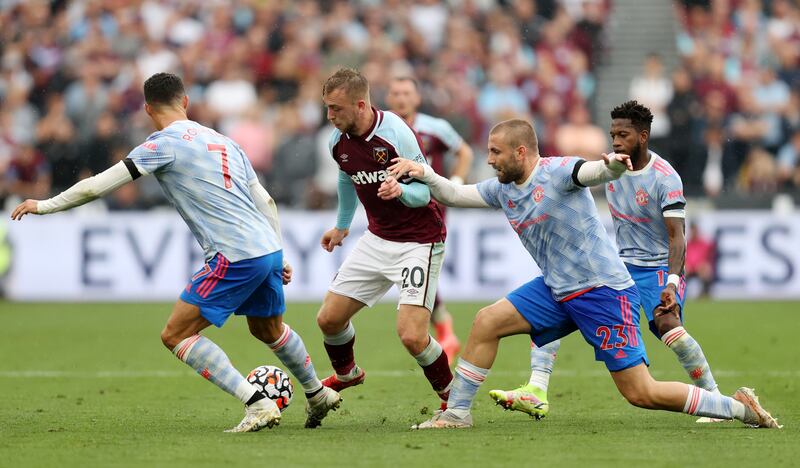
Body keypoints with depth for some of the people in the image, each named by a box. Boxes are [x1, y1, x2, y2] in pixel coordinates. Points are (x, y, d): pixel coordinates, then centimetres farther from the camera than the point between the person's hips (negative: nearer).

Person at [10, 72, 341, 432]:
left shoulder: (164, 144, -4)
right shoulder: (223, 141, 18)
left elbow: (96, 186, -7)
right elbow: (265, 202, 19)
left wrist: (45, 206, 5)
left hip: (235, 258, -8)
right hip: (269, 250, 8)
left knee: (175, 336, -3)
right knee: (268, 329, 32)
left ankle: (256, 404, -11)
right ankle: (318, 395, 49)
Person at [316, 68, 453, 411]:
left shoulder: (396, 133, -23)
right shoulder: (338, 142, -2)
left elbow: (424, 190, -18)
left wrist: (401, 190, -40)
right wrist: (341, 225, 32)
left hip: (419, 241, -7)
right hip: (377, 238, 7)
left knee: (411, 335, -19)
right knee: (329, 319, 6)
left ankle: (452, 398, 7)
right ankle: (345, 374, 39)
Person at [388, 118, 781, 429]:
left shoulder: (557, 172, -17)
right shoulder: (503, 189, 8)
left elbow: (596, 172, -34)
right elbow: (453, 195, 15)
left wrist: (612, 165, -58)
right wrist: (422, 173, -4)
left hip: (602, 290, -8)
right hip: (556, 290, 8)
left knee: (641, 394, -10)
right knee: (486, 323, -3)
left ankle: (738, 407, 2)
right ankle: (457, 412, 8)